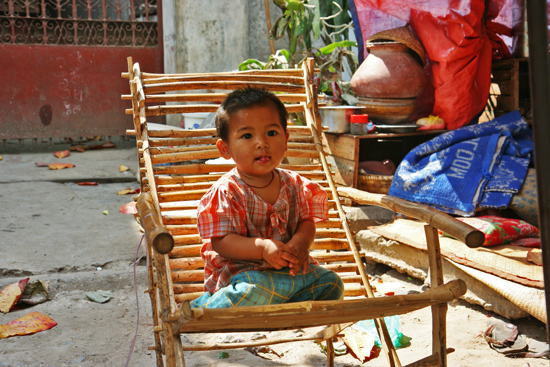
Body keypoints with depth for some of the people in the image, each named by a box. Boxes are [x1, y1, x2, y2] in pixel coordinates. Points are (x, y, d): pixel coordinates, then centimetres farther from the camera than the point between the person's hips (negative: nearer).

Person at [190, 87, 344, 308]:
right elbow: (221, 242, -16)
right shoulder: (225, 193, -12)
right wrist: (262, 248, -31)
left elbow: (307, 221, 7)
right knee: (254, 290, -35)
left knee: (331, 283, -8)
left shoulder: (294, 184, 5)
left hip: (289, 267, 6)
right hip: (240, 271, -5)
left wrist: (300, 243, -18)